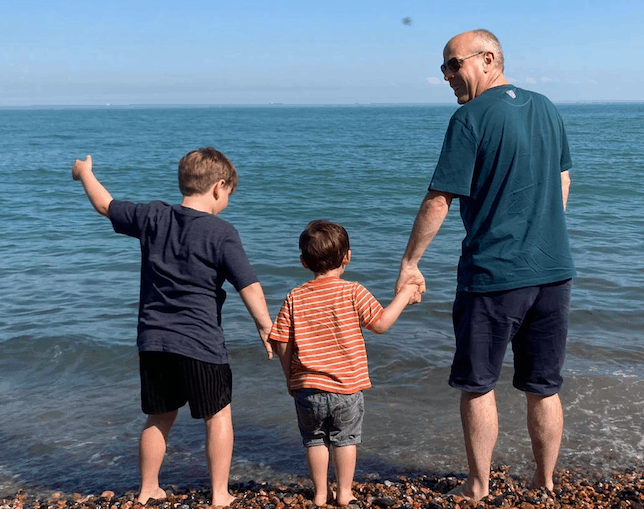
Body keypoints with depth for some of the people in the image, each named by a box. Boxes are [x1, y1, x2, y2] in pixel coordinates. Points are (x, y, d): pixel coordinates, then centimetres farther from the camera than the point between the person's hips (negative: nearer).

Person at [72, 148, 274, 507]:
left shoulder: (153, 217, 3)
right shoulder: (221, 232, -11)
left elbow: (105, 205, 18)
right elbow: (250, 287, -13)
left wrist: (85, 173, 36)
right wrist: (267, 329, -4)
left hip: (154, 341, 5)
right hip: (199, 343, -5)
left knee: (159, 419, 20)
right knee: (219, 415, 12)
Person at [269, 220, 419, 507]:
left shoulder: (295, 298, -3)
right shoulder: (353, 293, -10)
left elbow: (281, 345, -2)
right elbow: (381, 324, -7)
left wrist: (290, 378, 12)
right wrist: (405, 294, 3)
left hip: (307, 389, 2)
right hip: (347, 387, -1)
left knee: (315, 440, 17)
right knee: (345, 439, 15)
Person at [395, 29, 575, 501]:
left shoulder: (471, 118, -11)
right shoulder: (548, 109, 10)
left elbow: (439, 201, -13)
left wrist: (410, 262, -4)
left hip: (493, 275, -6)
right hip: (554, 271, 6)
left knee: (478, 386, 10)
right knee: (544, 388, 15)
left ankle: (478, 488, 20)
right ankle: (546, 484, 26)